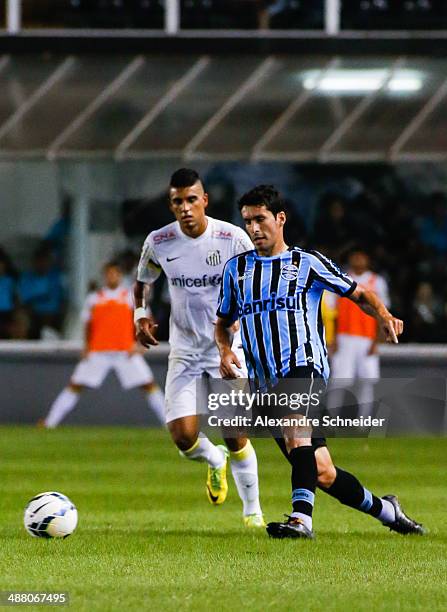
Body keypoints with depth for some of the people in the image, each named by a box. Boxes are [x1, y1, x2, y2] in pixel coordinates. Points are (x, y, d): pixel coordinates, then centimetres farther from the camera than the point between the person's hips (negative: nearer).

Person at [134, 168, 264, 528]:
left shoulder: (233, 238, -11)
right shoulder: (158, 242, -4)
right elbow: (142, 282, 16)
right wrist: (140, 314, -2)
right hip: (184, 351, 2)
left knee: (236, 436, -5)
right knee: (183, 436, -12)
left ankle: (252, 511, 14)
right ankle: (215, 461, 25)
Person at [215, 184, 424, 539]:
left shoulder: (307, 263, 7)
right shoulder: (236, 269, 17)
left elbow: (359, 294, 12)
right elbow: (223, 321, 27)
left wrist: (384, 316, -9)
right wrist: (225, 350, 5)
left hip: (305, 366, -4)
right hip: (266, 384, 4)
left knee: (293, 427, -36)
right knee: (322, 474, 2)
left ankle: (301, 518, -46)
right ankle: (385, 510, 23)